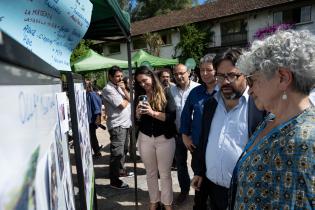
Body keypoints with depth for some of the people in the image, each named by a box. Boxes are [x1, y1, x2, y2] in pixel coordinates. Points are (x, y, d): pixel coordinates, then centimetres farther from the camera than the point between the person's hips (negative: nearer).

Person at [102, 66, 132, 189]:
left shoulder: (119, 87, 15)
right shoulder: (108, 89, -14)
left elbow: (130, 99, 7)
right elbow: (123, 105, -19)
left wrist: (124, 89, -7)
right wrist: (127, 99, 1)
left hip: (126, 123, 9)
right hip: (117, 126, -9)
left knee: (123, 150, 20)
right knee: (117, 153, -5)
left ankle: (121, 171, 36)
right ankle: (114, 180, 4)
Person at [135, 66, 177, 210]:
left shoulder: (165, 93, -6)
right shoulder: (139, 96, 5)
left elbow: (172, 116, -15)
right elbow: (137, 121, 8)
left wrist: (152, 113, -25)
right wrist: (137, 113, -13)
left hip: (164, 138, -3)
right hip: (145, 139, 4)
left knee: (165, 173, 9)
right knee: (150, 173, 16)